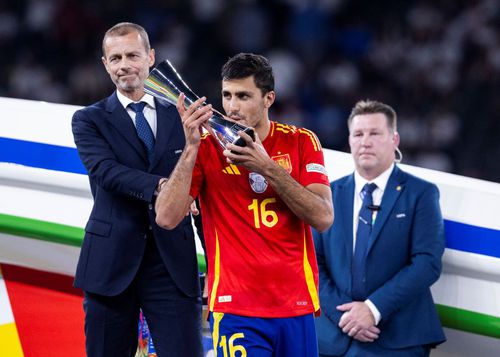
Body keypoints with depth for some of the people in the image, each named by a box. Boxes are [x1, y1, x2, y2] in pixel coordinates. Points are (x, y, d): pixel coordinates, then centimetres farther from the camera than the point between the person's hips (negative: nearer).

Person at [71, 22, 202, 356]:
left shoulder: (179, 117, 11)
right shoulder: (89, 120, 5)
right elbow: (105, 170, -14)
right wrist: (158, 187, -32)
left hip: (173, 263, 1)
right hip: (112, 263, -1)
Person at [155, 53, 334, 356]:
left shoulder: (301, 143, 6)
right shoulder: (206, 147, 2)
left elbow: (323, 217, -5)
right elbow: (167, 218, -9)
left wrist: (268, 168, -13)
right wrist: (191, 147, -14)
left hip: (298, 306, 2)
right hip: (237, 308, -2)